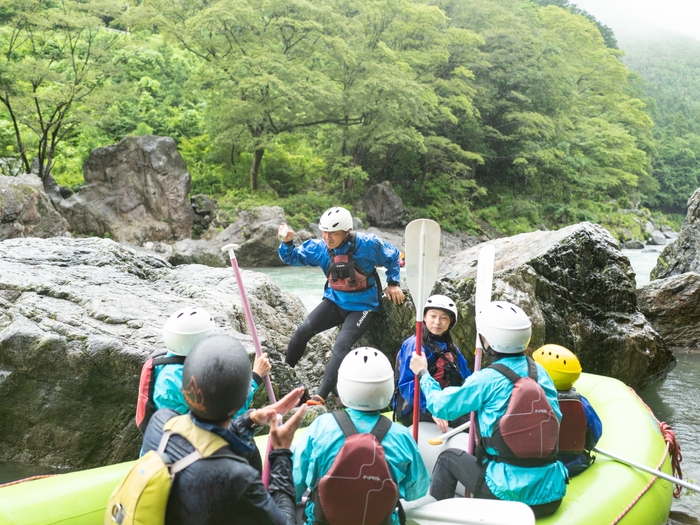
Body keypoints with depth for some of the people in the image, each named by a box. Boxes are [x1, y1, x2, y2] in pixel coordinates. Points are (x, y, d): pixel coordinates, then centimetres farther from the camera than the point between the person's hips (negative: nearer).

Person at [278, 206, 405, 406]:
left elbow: (392, 257, 0)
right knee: (303, 331, -15)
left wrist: (393, 283, 0)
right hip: (335, 301, 4)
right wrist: (287, 242, -17)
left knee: (342, 345, -24)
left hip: (362, 306, -4)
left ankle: (320, 397, -28)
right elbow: (293, 258, 3)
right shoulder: (319, 248, -6)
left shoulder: (368, 244, -17)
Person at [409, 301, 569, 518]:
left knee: (449, 458, 19)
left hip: (509, 495, -5)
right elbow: (554, 418, 13)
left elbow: (441, 406, -1)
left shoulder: (486, 380, -13)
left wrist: (423, 373, 15)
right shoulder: (539, 372, 2)